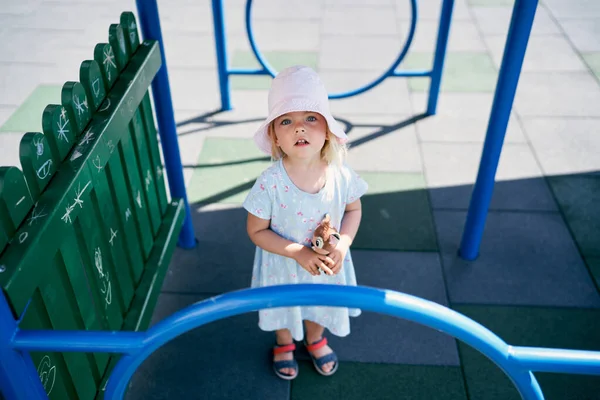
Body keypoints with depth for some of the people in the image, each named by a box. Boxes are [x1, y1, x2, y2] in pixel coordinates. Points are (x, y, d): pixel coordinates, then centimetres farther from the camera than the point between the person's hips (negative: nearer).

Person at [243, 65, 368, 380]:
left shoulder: (341, 176, -24)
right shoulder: (270, 183, -32)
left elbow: (353, 209, -4)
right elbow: (256, 231, -19)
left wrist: (342, 245, -20)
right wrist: (299, 252, -28)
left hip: (327, 264, 2)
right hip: (284, 265, -2)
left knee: (320, 306, 30)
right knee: (284, 309, 27)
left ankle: (315, 340, 65)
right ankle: (285, 345, 62)